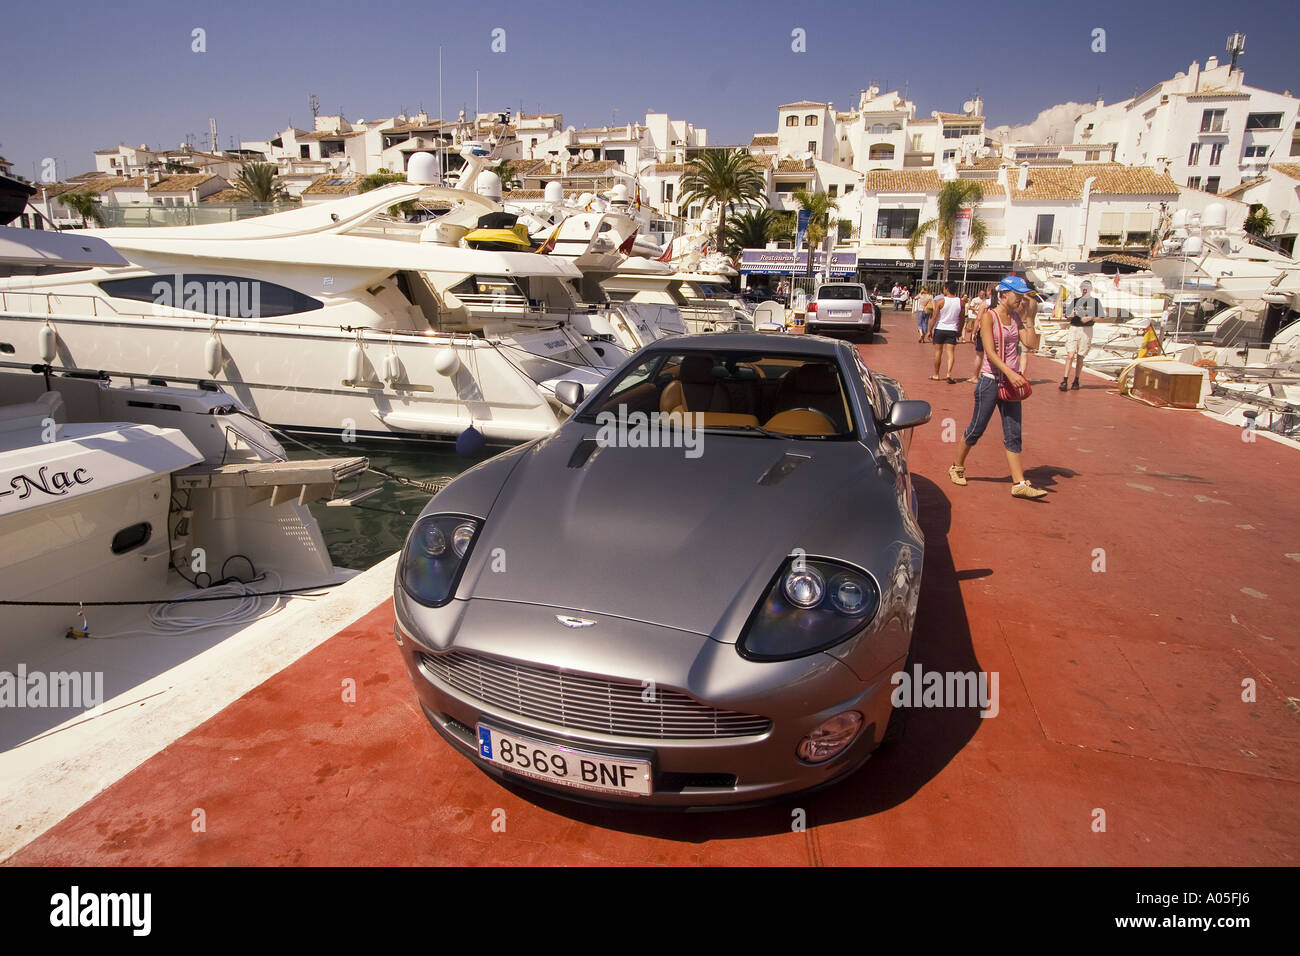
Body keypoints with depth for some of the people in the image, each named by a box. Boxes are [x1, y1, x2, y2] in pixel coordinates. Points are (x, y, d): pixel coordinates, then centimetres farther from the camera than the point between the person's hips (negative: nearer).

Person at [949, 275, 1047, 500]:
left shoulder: (1016, 317, 9)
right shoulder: (989, 316, -8)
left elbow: (1031, 344, -2)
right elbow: (990, 352, -19)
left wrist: (1028, 318, -3)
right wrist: (1009, 372, -28)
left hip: (1011, 381, 6)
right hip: (991, 380, -5)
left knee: (1014, 434, 3)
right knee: (976, 429, 4)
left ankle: (1019, 483, 3)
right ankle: (957, 467, 26)